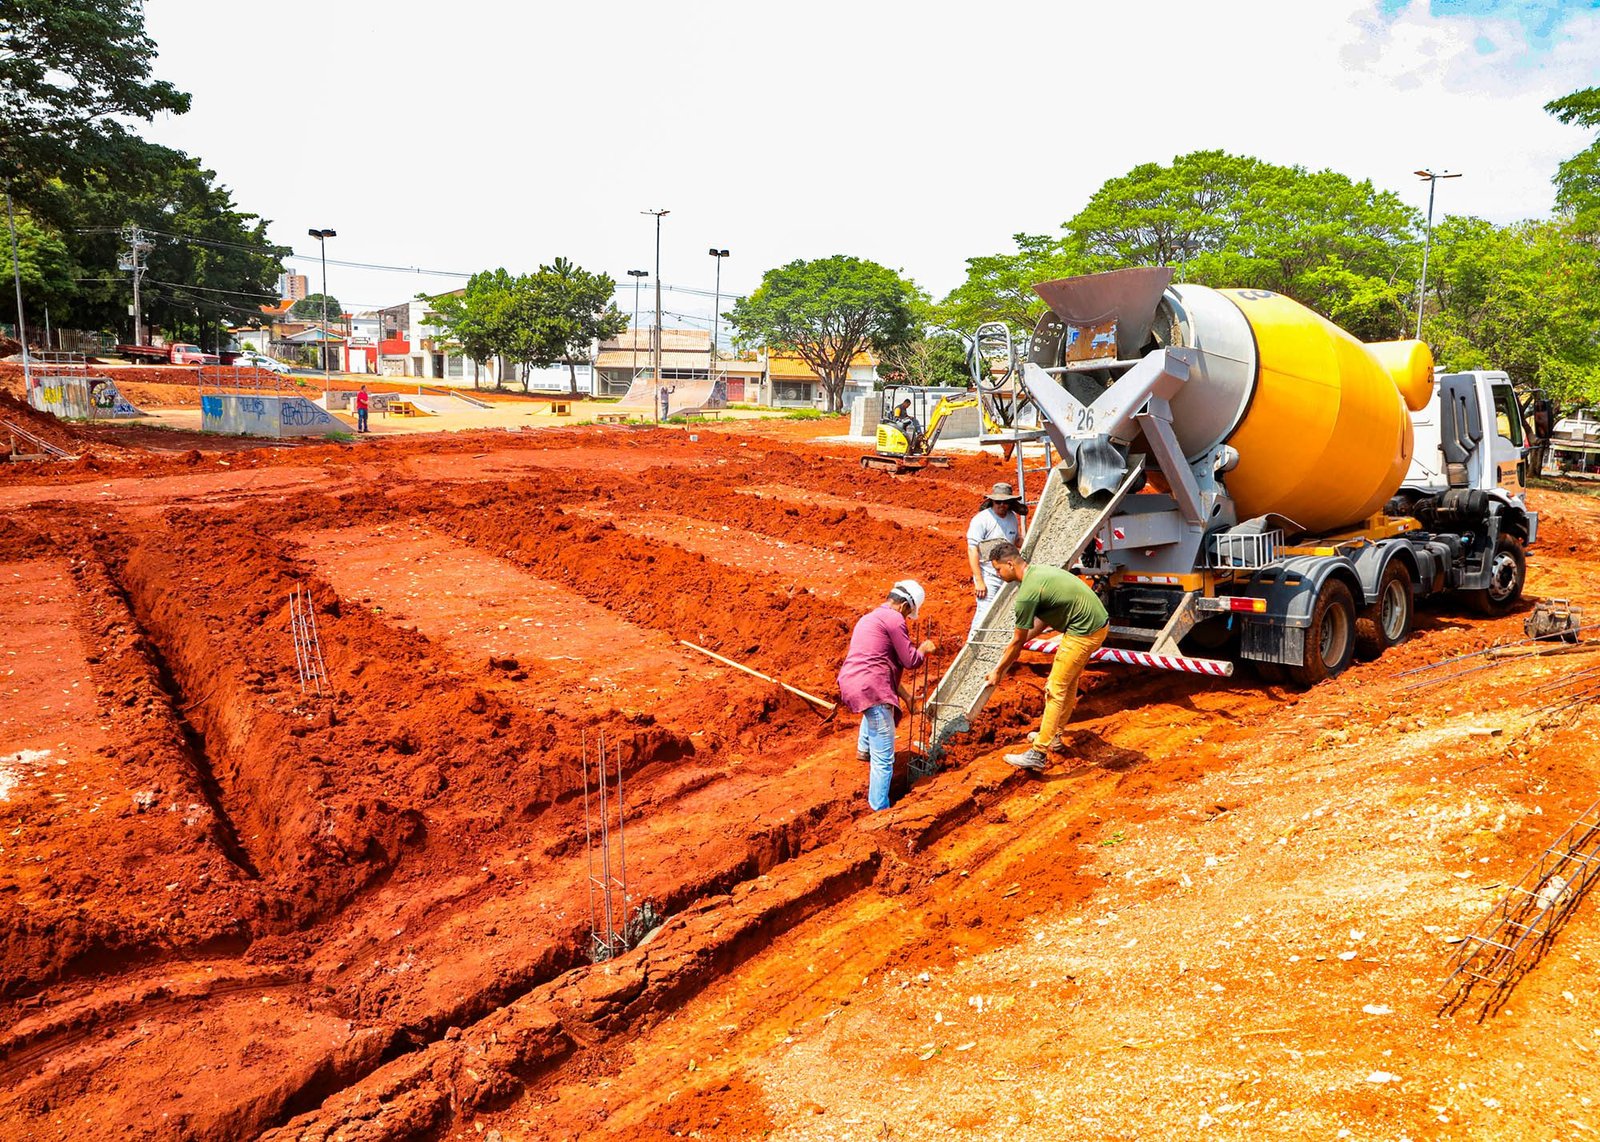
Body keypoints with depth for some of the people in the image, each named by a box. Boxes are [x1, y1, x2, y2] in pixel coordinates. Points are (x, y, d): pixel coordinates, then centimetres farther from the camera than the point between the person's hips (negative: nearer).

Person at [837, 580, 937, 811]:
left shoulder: (869, 617, 25)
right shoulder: (894, 619, -4)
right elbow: (910, 661, -4)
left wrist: (902, 694, 35)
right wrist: (924, 649, 17)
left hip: (849, 683, 9)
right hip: (870, 689, -9)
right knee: (884, 757, -3)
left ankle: (864, 748, 38)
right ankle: (880, 809, 0)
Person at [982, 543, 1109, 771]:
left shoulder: (1027, 593, -18)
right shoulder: (1038, 572, 12)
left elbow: (1018, 642, -10)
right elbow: (1042, 621, 20)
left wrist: (998, 671, 2)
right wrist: (1009, 656, 21)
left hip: (1084, 633, -10)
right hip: (1098, 624, 10)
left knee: (1055, 690, -7)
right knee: (1068, 683, 21)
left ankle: (1038, 754, -5)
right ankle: (1054, 737, 35)